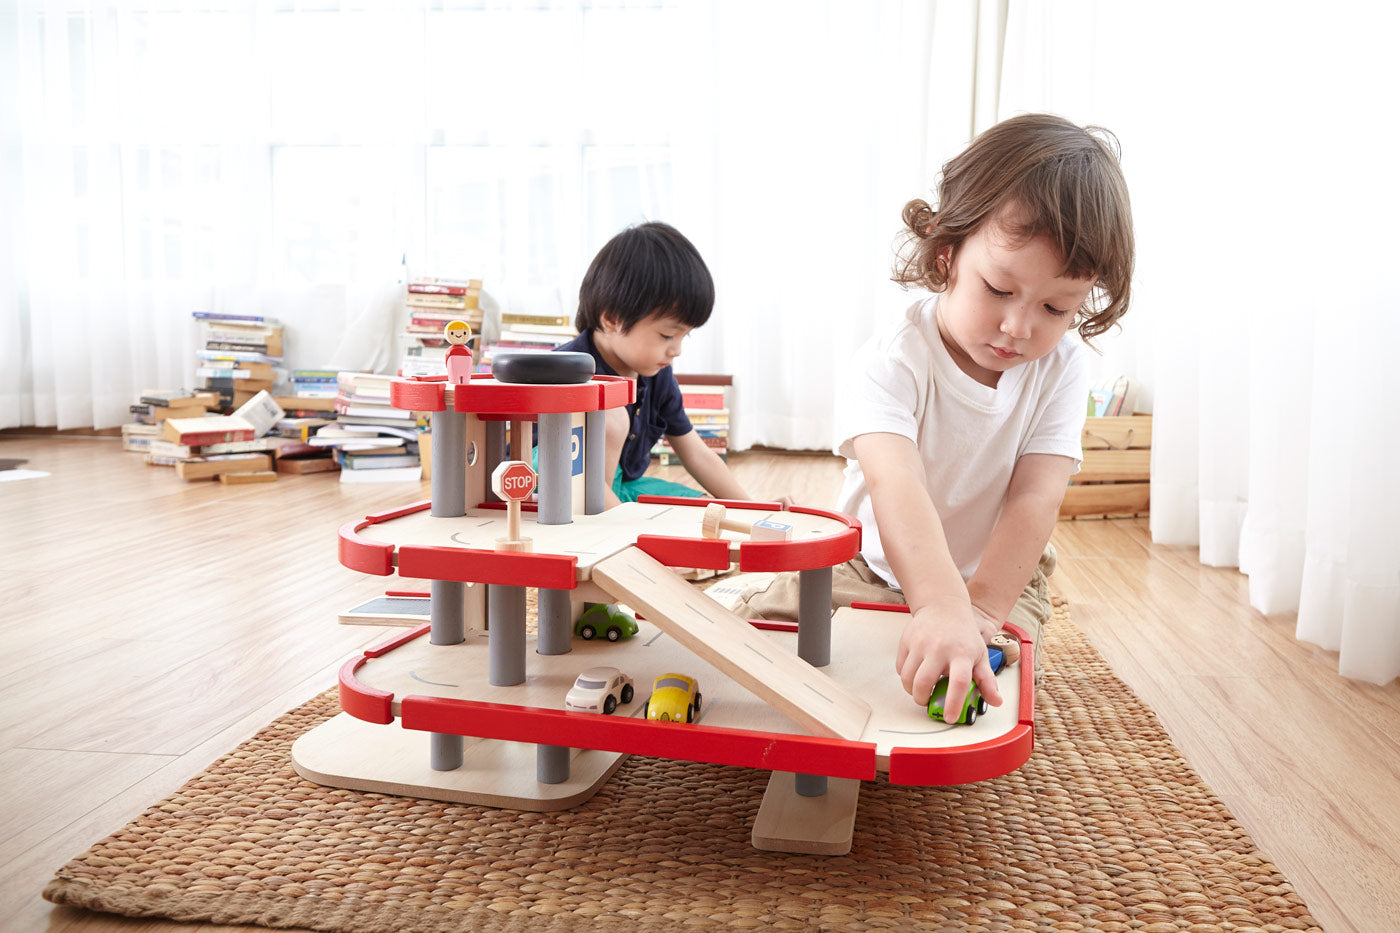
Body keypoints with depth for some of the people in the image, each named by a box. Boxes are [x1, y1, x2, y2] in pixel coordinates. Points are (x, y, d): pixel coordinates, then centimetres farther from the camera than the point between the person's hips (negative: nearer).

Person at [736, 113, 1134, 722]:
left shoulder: (1060, 369, -13)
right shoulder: (892, 362, -26)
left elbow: (1034, 500, -22)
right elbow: (895, 483, -44)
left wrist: (980, 611, -36)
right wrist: (941, 605, -60)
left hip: (996, 576, 2)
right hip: (873, 565, -1)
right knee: (763, 622, -17)